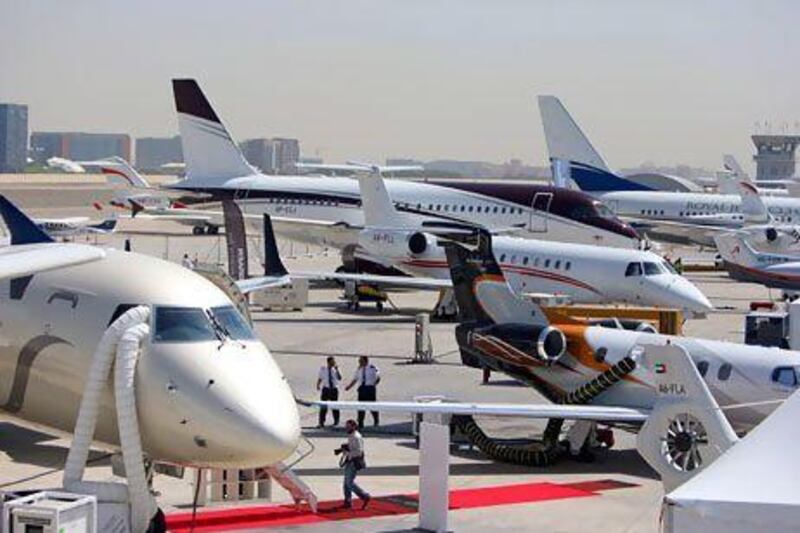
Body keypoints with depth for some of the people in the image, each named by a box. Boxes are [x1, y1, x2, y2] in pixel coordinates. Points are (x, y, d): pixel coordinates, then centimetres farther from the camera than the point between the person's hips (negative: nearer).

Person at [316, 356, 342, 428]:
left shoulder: (335, 369, 0)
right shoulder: (323, 369, 2)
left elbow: (339, 378, -13)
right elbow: (320, 378, 7)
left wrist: (337, 370, -23)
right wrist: (318, 385, -9)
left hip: (334, 389, 0)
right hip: (326, 389, 0)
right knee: (323, 406, -2)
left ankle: (336, 422, 22)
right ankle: (321, 422, 2)